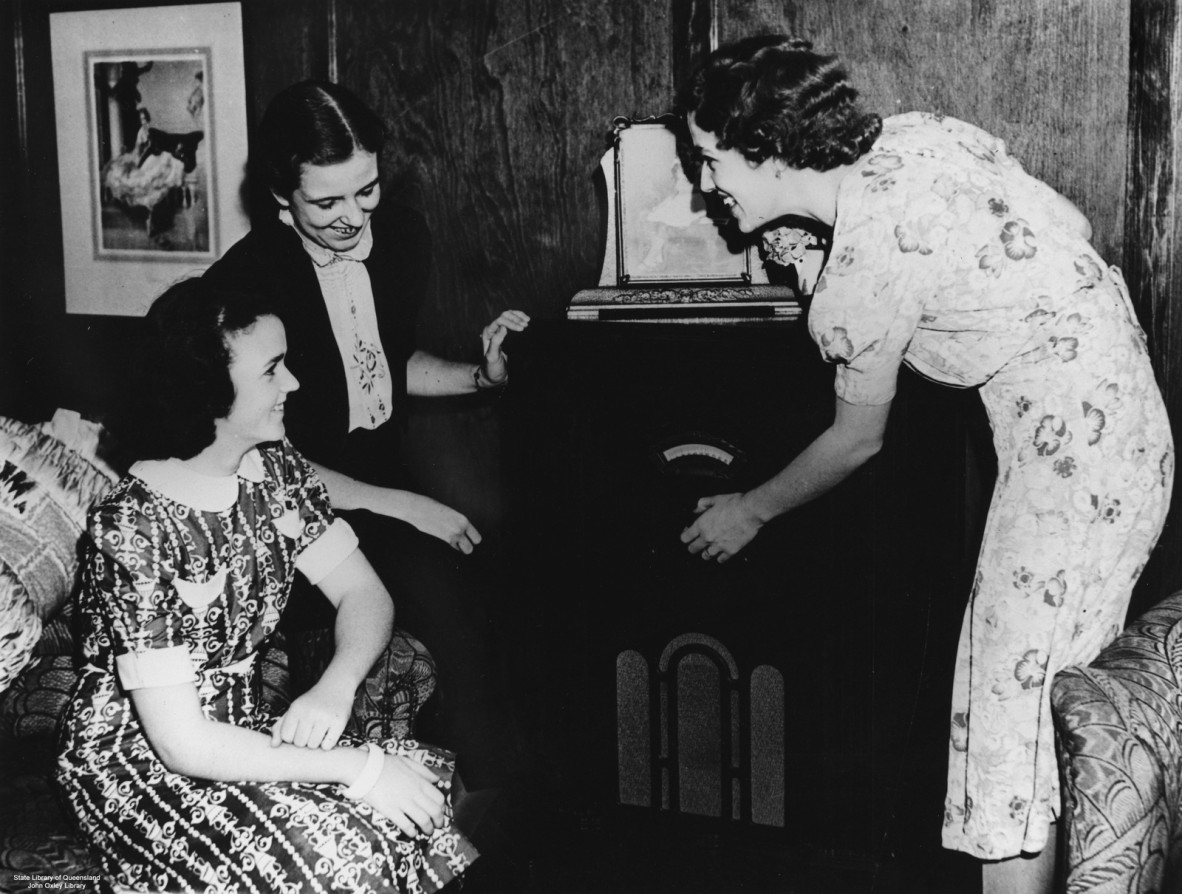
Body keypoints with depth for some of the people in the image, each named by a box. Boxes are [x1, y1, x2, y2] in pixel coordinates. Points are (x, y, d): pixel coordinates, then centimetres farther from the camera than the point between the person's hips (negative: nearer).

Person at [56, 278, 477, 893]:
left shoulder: (273, 468, -2)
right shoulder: (132, 529, -24)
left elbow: (364, 593, 3)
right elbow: (183, 742, -26)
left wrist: (335, 689, -19)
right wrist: (356, 767, -26)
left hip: (241, 726, 7)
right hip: (136, 762, -7)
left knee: (428, 785, -14)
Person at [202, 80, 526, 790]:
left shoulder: (403, 236, 3)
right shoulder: (243, 284, -17)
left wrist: (481, 376, 3)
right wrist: (399, 507, -18)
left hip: (390, 477, 6)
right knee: (444, 589, -30)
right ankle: (487, 797, -12)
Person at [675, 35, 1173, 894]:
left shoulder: (868, 258, -19)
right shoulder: (906, 134, 3)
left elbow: (858, 441, -6)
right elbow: (1069, 225, 12)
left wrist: (749, 512, 11)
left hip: (1073, 445, -9)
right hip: (1116, 409, 9)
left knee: (1008, 688, -2)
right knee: (1048, 679, 15)